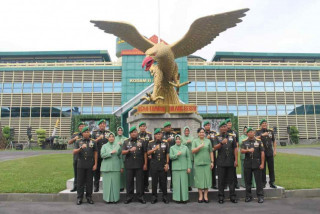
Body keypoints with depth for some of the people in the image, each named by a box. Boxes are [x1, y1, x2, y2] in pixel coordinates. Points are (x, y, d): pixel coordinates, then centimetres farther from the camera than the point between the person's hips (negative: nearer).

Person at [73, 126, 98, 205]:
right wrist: (81, 148, -22)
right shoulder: (78, 142, 7)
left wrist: (95, 164, -1)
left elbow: (95, 153, 6)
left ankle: (89, 197, 15)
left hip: (90, 165, 0)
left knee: (89, 181, 4)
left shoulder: (93, 142, 8)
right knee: (80, 181, 3)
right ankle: (79, 198, 12)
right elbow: (74, 152, -3)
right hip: (81, 165, 0)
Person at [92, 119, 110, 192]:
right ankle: (96, 186, 17)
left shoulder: (108, 132, 10)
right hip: (97, 155, 0)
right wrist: (98, 139, -15)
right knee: (96, 171, 6)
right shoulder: (94, 132, 7)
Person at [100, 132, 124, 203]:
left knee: (115, 182, 0)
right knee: (107, 182, 0)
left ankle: (115, 198, 9)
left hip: (116, 167, 0)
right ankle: (108, 198, 9)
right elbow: (102, 155, -5)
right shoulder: (104, 146, 8)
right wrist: (111, 153, -15)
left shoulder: (118, 146, 9)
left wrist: (122, 167, 6)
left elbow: (120, 157, 10)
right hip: (106, 167, 0)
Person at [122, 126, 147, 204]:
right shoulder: (126, 142, 8)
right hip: (129, 165, 1)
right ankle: (129, 197, 17)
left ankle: (140, 196, 12)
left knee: (140, 180, 2)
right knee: (129, 181, 5)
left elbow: (144, 153, 6)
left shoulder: (141, 141, 7)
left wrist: (145, 164, 1)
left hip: (139, 165, 0)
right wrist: (130, 150, -20)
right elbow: (123, 152, -1)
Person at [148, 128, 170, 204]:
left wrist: (167, 164, -3)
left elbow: (167, 154, 5)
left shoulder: (165, 143, 7)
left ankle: (164, 196, 15)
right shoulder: (151, 143, 7)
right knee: (154, 181, 5)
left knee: (163, 181, 4)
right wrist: (154, 149, -20)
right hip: (154, 165, 0)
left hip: (163, 165, 0)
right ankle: (154, 197, 15)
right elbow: (148, 153, -3)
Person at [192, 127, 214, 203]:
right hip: (198, 163, -1)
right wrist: (199, 147, -18)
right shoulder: (195, 141, 6)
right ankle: (200, 196, 9)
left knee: (207, 178, 1)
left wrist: (212, 162, 3)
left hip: (207, 163, 1)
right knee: (199, 179, 0)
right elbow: (193, 151, -4)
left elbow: (211, 152, 9)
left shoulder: (208, 141, 10)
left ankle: (205, 196, 11)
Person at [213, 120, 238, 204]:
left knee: (231, 179, 7)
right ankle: (221, 197, 13)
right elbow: (215, 147, -9)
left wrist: (236, 160, 1)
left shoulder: (231, 136, 10)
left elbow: (235, 149, 8)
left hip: (230, 162, 2)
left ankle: (232, 196, 16)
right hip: (221, 162, -2)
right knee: (221, 180, 4)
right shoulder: (217, 137, 4)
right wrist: (222, 143, -27)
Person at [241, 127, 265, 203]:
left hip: (256, 164, -1)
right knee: (247, 180, 7)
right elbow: (242, 151, -5)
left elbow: (262, 152, 0)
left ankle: (260, 196, 10)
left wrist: (262, 163, -5)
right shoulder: (244, 142, 6)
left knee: (258, 180, 0)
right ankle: (248, 196, 18)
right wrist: (248, 150, -25)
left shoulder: (258, 141, 2)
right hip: (247, 164, 2)